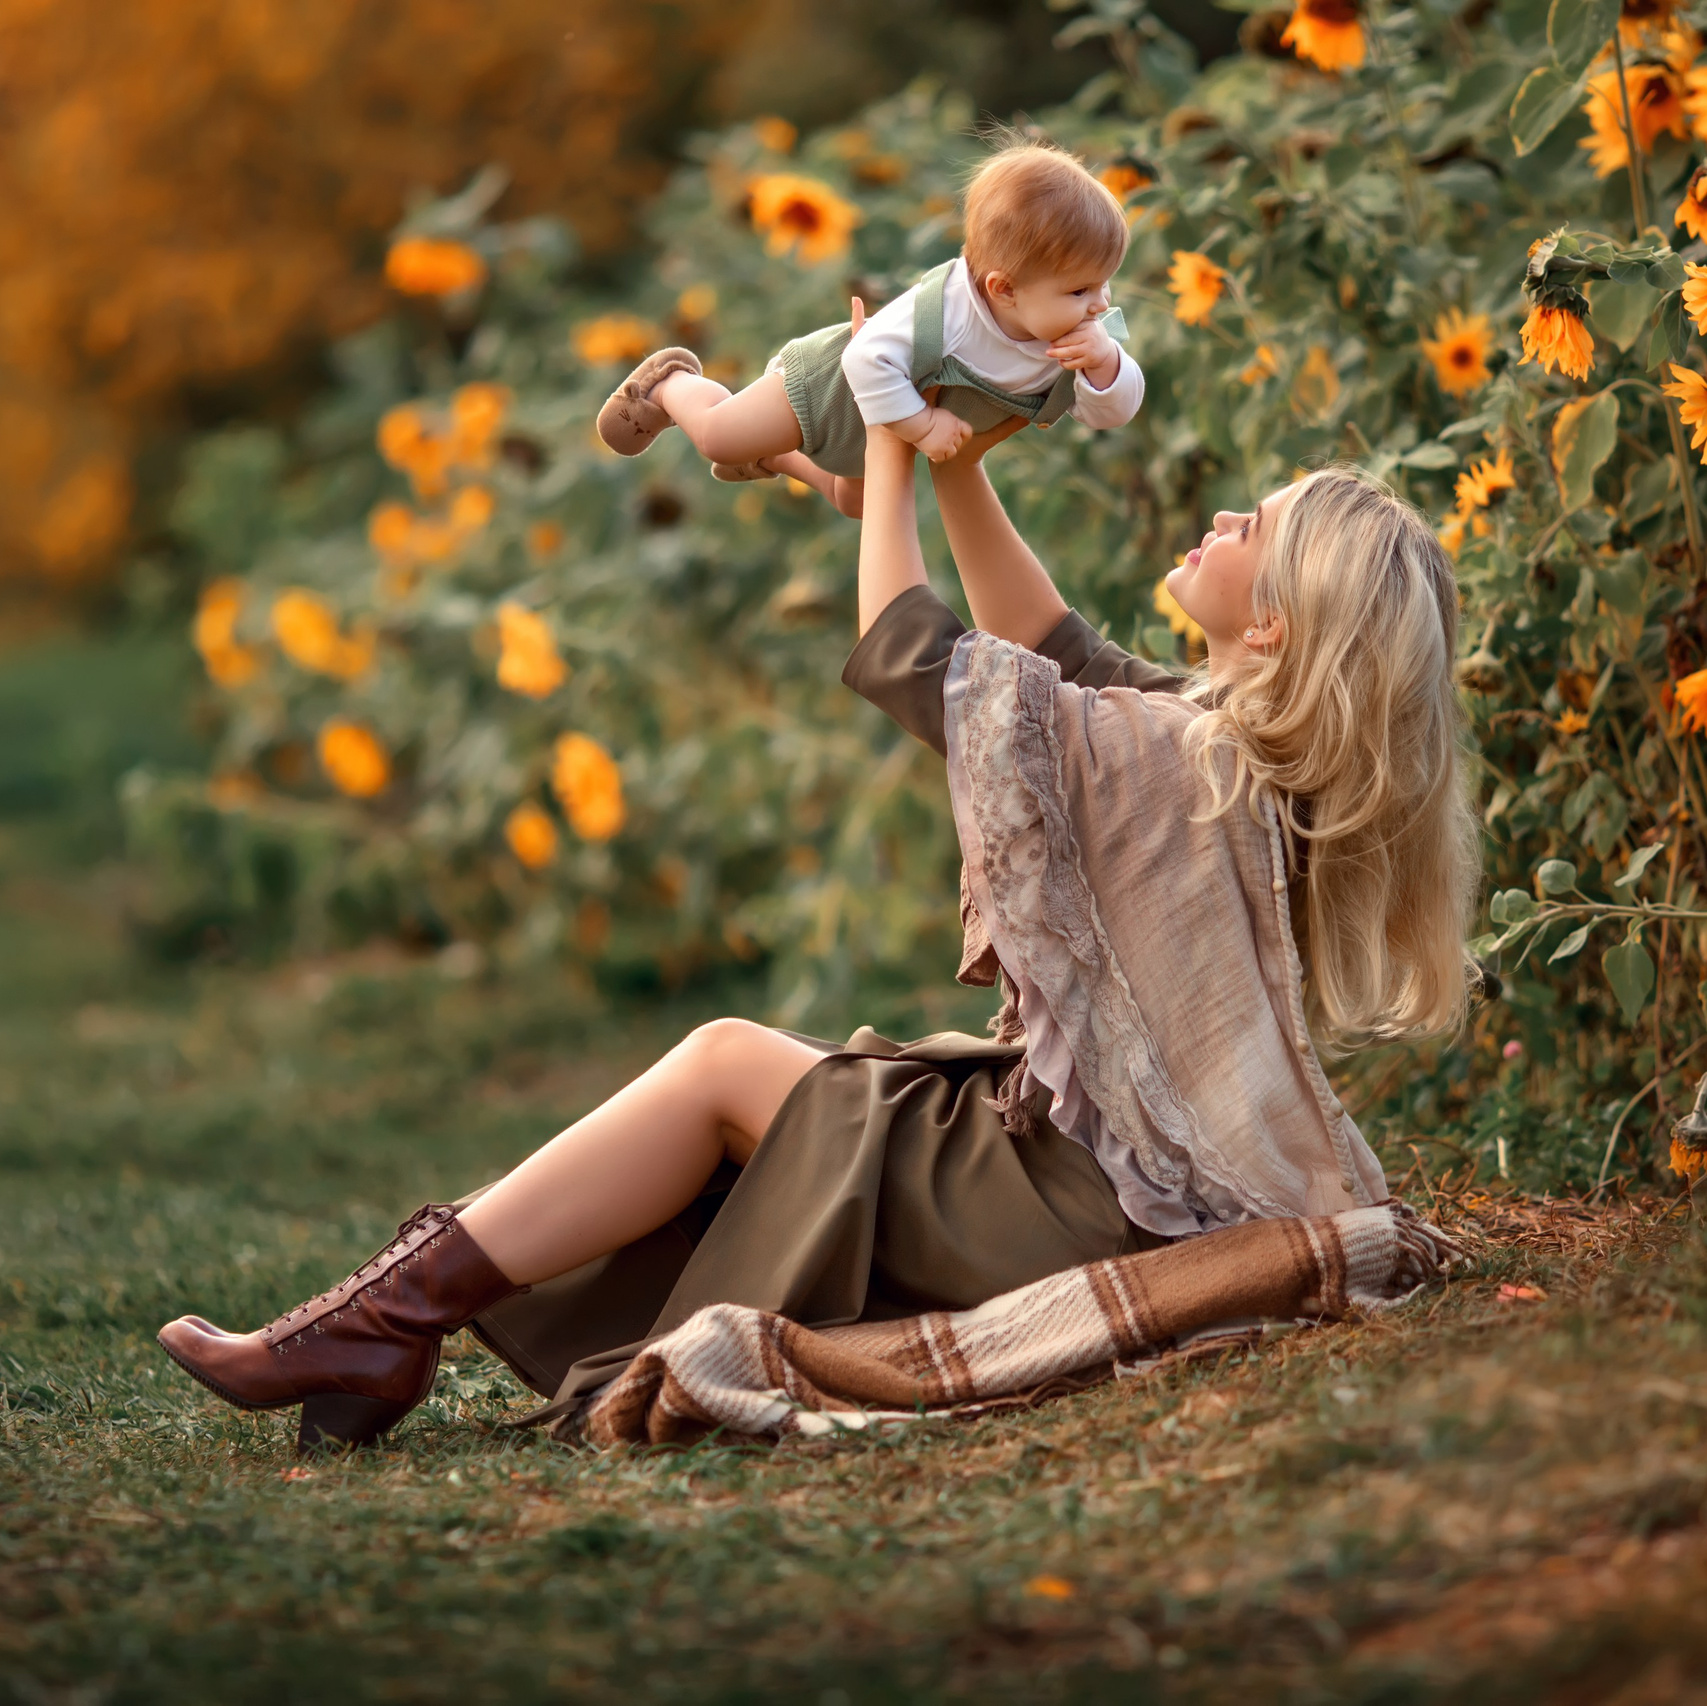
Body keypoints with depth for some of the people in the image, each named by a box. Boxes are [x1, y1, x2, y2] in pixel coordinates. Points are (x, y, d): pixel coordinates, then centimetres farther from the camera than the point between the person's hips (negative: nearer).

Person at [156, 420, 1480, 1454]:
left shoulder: (1170, 763, -23)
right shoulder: (1251, 744, 4)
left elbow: (909, 659, -12)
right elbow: (1044, 649, 18)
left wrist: (891, 454, 0)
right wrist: (959, 471, 12)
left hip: (1099, 1211, -9)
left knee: (729, 1065, -2)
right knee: (774, 1073, 14)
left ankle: (391, 1316, 1)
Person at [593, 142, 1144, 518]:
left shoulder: (1080, 335, -31)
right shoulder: (944, 309, -48)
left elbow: (1113, 412, -28)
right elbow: (868, 358, -47)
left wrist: (1105, 363, -49)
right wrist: (921, 424, -46)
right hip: (835, 381, -6)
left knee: (854, 500, 33)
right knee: (716, 436, 4)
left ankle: (772, 454, 58)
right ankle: (671, 383, 37)